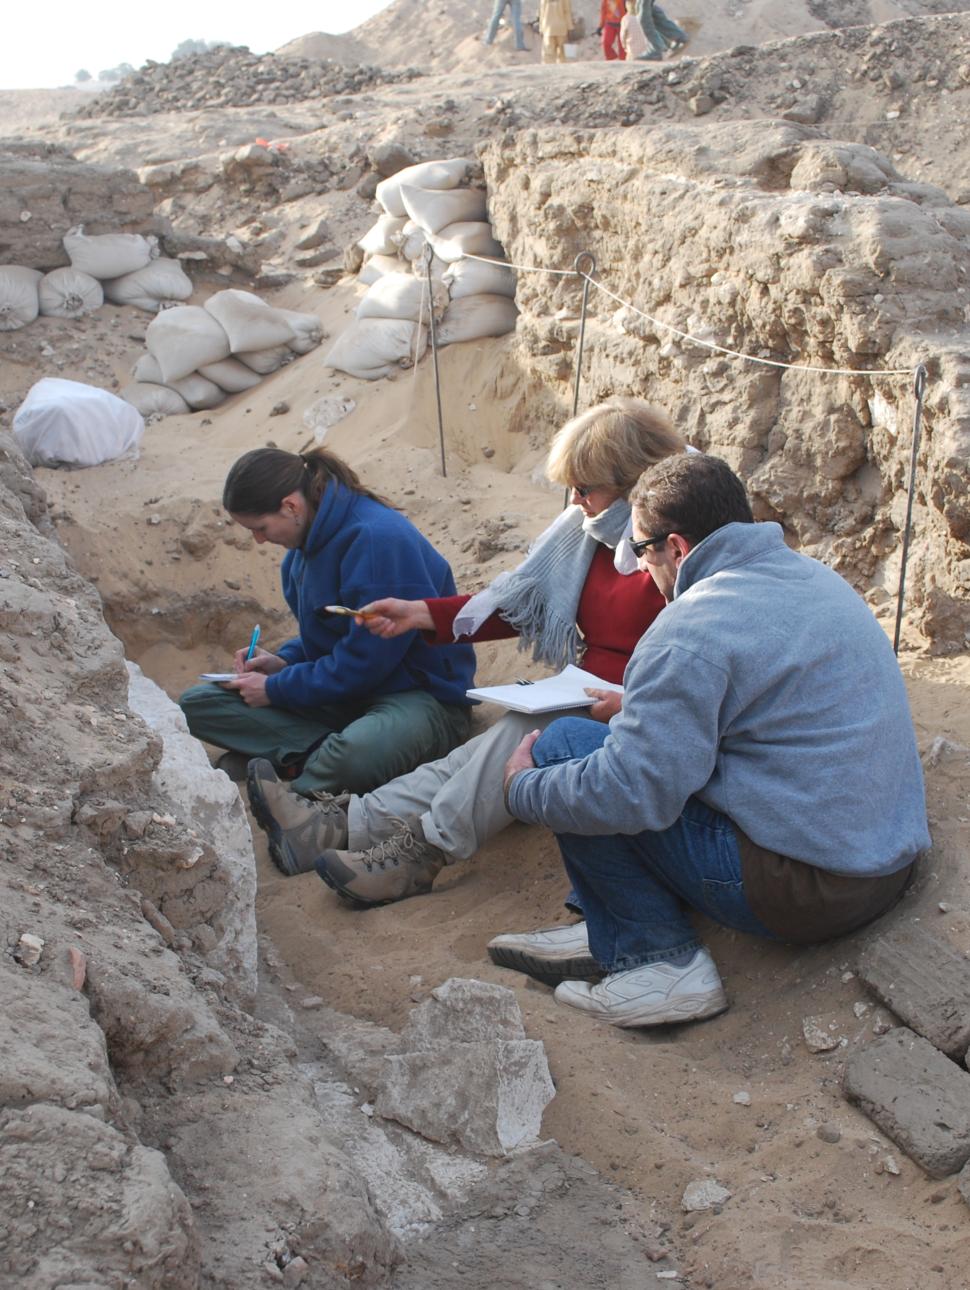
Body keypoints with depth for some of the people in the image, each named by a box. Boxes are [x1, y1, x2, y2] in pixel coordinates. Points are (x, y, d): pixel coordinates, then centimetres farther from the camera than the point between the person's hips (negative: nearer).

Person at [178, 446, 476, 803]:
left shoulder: (378, 539, -22)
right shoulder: (309, 540, 6)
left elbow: (364, 662, -21)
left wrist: (275, 689, -11)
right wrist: (284, 661, -1)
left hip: (423, 694, -9)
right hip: (344, 691, 9)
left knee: (356, 752, -44)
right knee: (196, 705, -3)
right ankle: (326, 750, -19)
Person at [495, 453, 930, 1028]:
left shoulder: (692, 632, -18)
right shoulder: (818, 577, 11)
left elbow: (632, 793, -22)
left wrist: (524, 788, -4)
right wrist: (636, 707, 28)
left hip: (802, 893, -10)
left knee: (565, 745, -7)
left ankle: (661, 961, -1)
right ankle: (608, 936, 19)